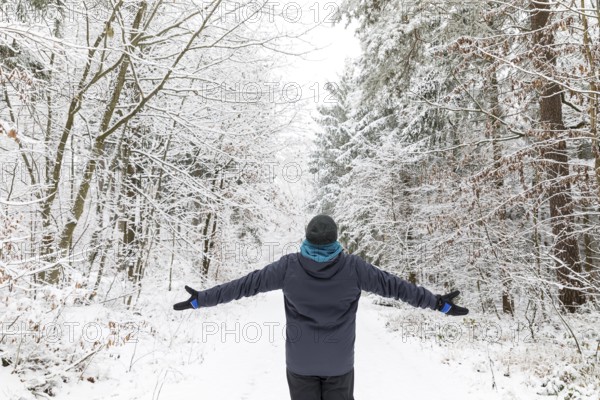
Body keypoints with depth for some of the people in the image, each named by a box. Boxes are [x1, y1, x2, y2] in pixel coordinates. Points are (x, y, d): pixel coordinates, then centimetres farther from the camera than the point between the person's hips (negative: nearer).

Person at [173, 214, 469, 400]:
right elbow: (394, 285, -8)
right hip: (340, 361, 0)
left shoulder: (289, 266, -13)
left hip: (299, 361, 0)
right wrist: (439, 303, 2)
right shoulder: (353, 267, -14)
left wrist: (200, 299, 2)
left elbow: (246, 284, -8)